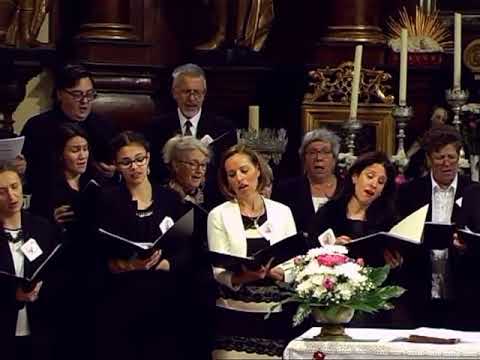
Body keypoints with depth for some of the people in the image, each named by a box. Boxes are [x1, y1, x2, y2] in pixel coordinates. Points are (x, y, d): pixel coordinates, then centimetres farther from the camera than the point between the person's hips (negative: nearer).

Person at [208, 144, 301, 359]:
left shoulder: (282, 212, 9)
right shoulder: (219, 215, 4)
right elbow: (219, 272, -4)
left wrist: (277, 272, -14)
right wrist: (243, 276, -23)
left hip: (276, 314, 1)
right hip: (235, 314, -1)